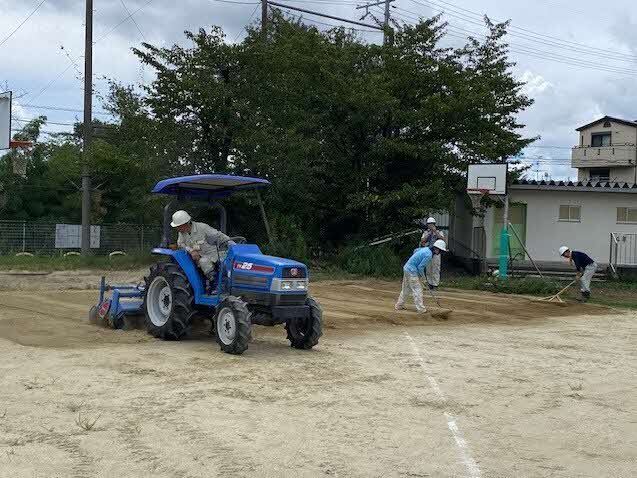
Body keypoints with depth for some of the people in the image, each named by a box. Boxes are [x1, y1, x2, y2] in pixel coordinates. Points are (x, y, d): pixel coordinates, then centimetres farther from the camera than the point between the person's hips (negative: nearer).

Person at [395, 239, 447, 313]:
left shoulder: (426, 249, 7)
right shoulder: (429, 255, -21)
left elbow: (416, 250, 26)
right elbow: (420, 267, -18)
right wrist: (422, 275, -1)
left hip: (407, 268, 10)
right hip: (411, 271, -10)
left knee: (406, 289, 17)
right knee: (417, 289, -4)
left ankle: (399, 306, 24)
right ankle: (421, 309, 0)